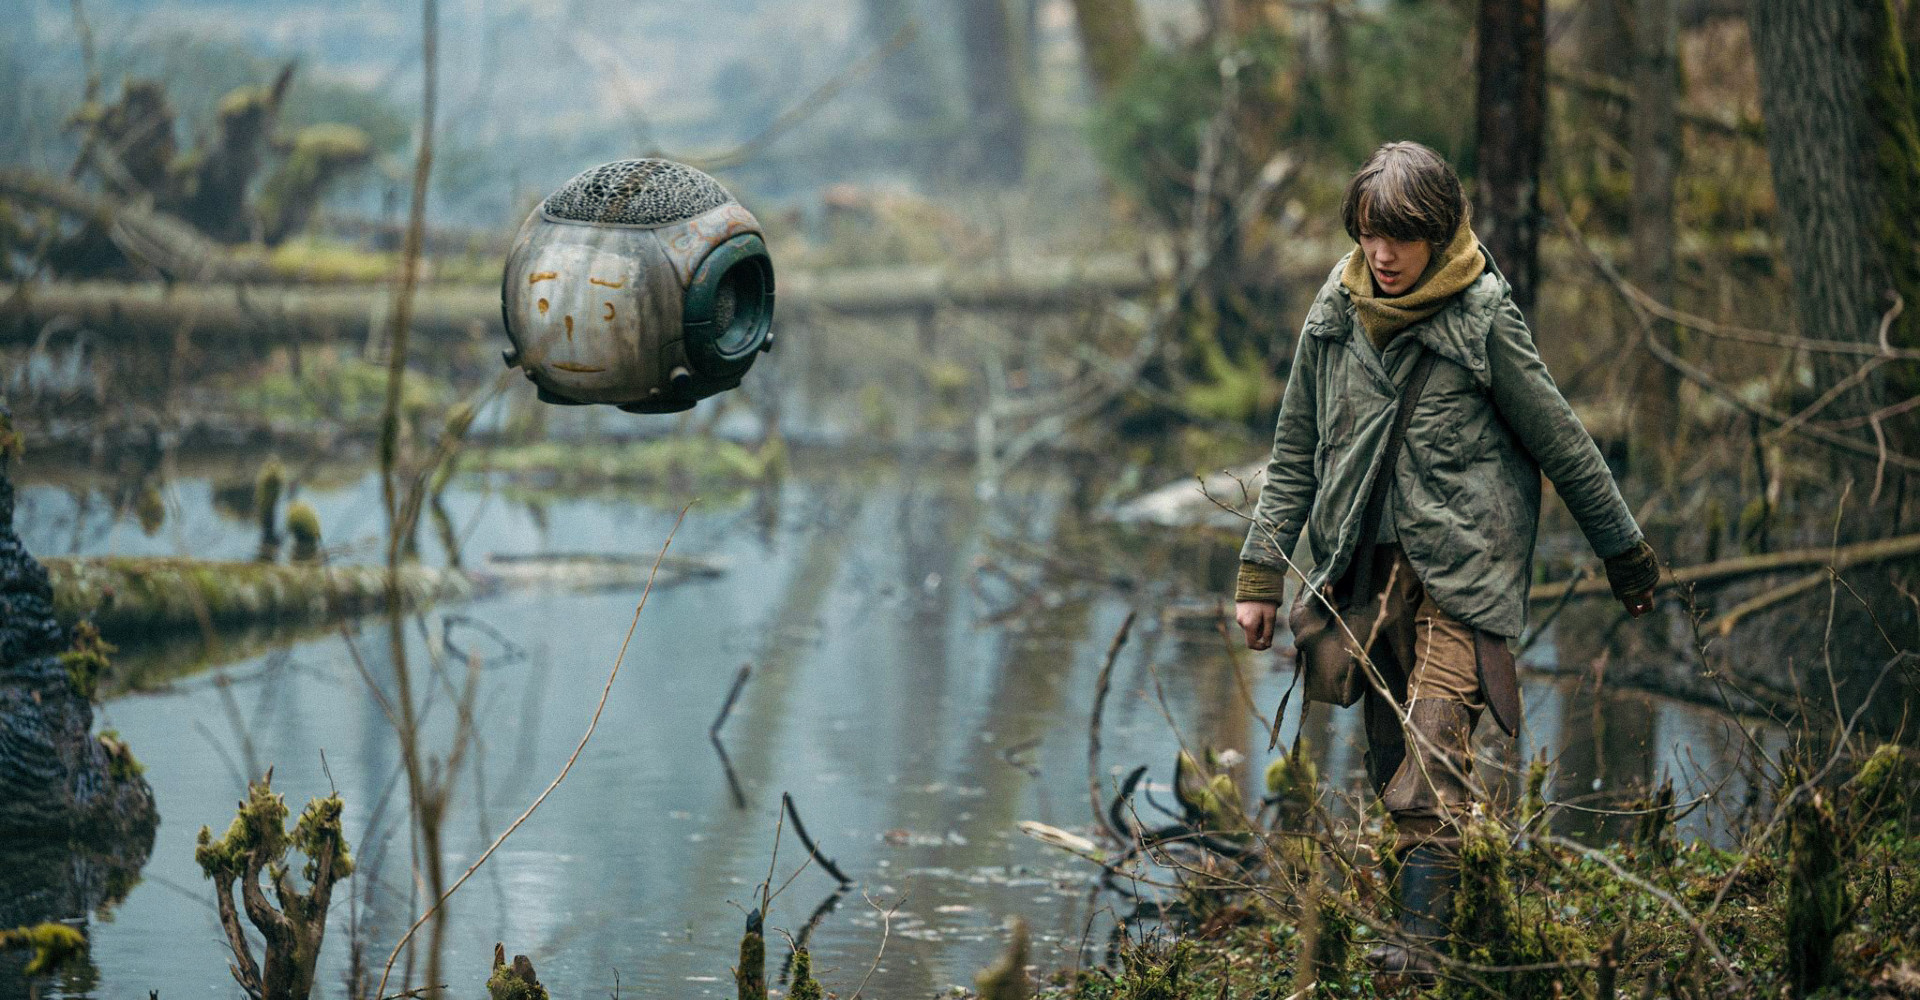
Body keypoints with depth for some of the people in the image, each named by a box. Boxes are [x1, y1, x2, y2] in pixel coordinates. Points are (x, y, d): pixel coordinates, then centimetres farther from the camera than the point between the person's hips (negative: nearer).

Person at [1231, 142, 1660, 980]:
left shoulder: (1483, 320, -8)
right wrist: (1261, 574, 9)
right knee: (1390, 762, 5)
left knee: (1434, 753, -18)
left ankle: (1420, 940, -22)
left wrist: (1625, 555, 9)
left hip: (1464, 561, -5)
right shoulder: (1332, 317, 6)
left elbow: (1562, 446, 1)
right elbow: (1294, 453, 13)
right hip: (1370, 560, 5)